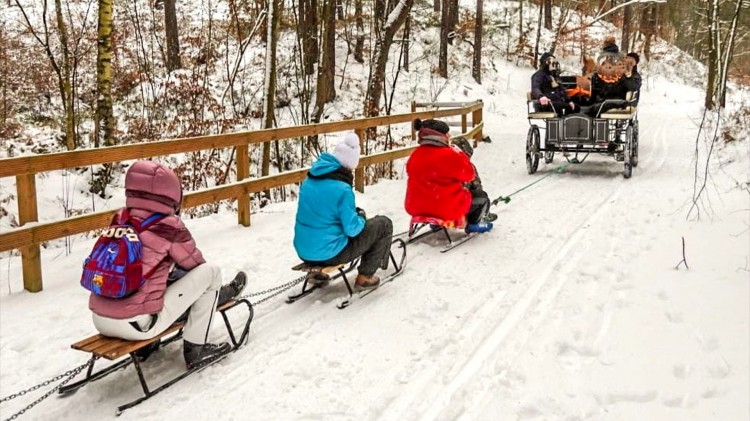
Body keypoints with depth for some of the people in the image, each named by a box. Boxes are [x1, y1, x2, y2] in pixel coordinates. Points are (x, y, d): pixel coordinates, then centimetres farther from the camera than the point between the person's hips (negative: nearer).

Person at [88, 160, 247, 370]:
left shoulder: (120, 220, 5)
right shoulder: (168, 226, -11)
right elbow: (195, 263, 6)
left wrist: (171, 267, 31)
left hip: (100, 321, 7)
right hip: (137, 325, -7)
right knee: (210, 272, 2)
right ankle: (195, 349, 11)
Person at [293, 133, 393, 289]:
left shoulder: (308, 181, 2)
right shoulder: (342, 189, -20)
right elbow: (352, 229, -18)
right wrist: (361, 217, 3)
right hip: (330, 254, -7)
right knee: (384, 224, 6)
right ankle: (365, 276, 12)